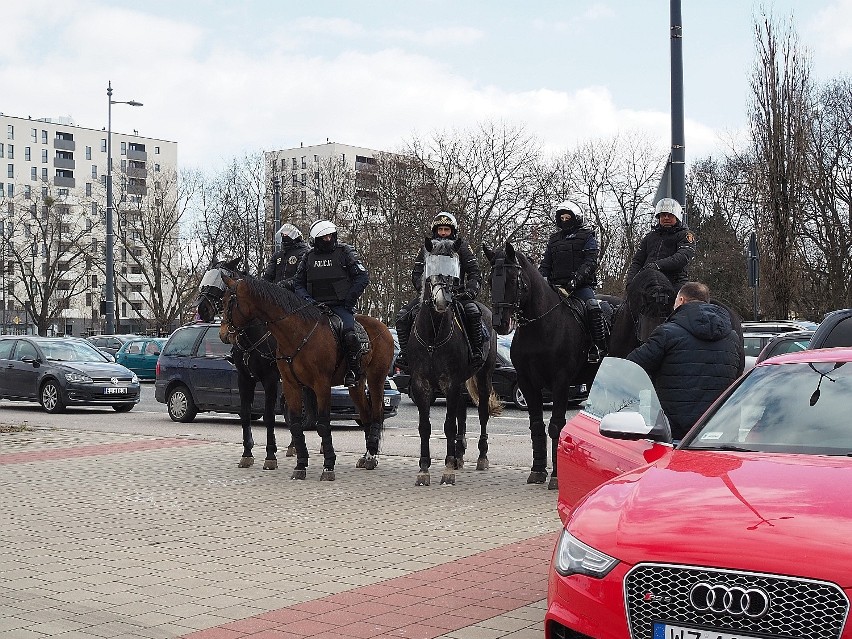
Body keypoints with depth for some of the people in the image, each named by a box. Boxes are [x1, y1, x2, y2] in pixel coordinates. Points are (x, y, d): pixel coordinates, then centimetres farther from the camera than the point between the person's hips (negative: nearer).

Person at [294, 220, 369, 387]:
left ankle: (353, 370, -11)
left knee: (349, 335, -28)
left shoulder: (345, 251, 3)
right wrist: (307, 300, -3)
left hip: (341, 306, -3)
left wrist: (349, 300, -7)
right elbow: (298, 283, 16)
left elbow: (363, 278, 0)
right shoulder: (308, 257, 11)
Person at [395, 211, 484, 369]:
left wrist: (470, 291, -14)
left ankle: (477, 353, -22)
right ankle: (405, 351, -7)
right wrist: (423, 288, -12)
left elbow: (475, 273, 4)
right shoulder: (427, 248, 12)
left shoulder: (462, 247, 7)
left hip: (456, 294, -2)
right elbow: (416, 274, 9)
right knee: (403, 315, -17)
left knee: (473, 312, -32)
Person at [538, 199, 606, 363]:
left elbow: (590, 263, -7)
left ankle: (599, 349, -28)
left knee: (593, 308, -29)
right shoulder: (554, 239, 21)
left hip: (581, 286, -4)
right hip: (557, 285, 5)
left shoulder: (587, 237, 7)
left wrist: (575, 280, -23)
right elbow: (545, 264, 19)